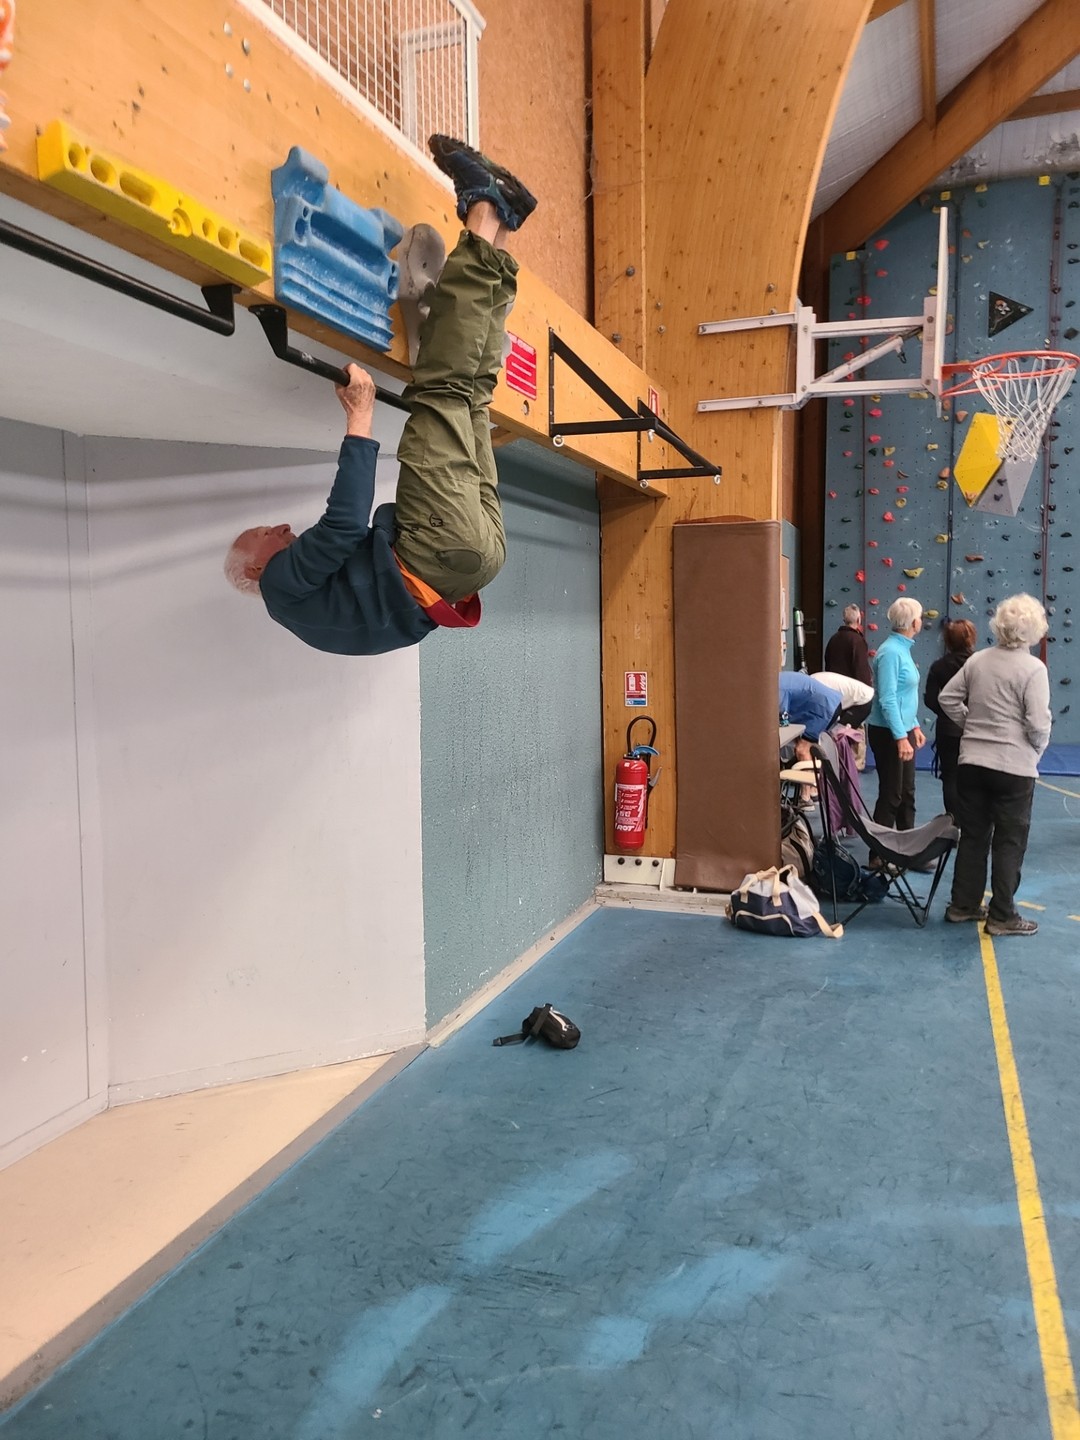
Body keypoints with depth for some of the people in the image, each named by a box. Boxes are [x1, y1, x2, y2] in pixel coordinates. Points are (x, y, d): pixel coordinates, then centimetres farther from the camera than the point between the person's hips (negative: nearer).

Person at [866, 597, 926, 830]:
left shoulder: (903, 648, 11)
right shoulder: (891, 652, -18)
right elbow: (887, 700, -23)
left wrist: (914, 726, 20)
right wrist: (901, 737, -25)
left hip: (903, 730, 9)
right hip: (889, 733, -9)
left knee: (906, 793, 16)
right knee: (891, 794, -2)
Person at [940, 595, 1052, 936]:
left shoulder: (977, 660, 4)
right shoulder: (1033, 669, -14)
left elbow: (947, 698, 10)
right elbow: (1039, 723, -17)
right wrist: (1038, 749, 2)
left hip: (972, 762, 6)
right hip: (1014, 766, -5)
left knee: (973, 834, 15)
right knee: (1009, 841, 5)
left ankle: (963, 904, 23)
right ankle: (1002, 916, 12)